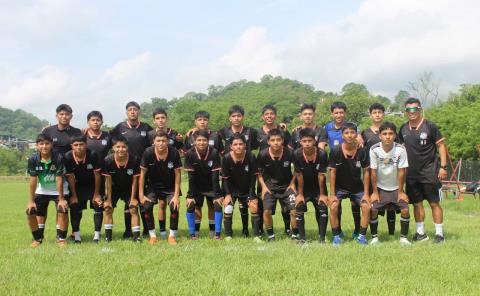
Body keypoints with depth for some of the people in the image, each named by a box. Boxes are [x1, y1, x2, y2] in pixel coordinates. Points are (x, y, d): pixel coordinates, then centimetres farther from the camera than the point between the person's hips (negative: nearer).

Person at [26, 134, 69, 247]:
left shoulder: (58, 158, -25)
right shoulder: (33, 159, -18)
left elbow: (59, 179, -22)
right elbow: (33, 180, -15)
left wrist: (61, 199, -20)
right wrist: (31, 200, -14)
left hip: (58, 190, -3)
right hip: (42, 190, 3)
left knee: (62, 210, -21)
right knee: (31, 211, -7)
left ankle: (61, 238, -2)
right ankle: (37, 238, 14)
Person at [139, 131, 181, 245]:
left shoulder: (174, 153, -23)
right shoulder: (148, 153, -23)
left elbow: (177, 174, -15)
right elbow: (142, 174, -13)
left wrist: (176, 195, -17)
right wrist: (141, 195, -13)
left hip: (170, 186, -1)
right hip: (153, 185, 1)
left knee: (174, 206, -18)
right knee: (147, 206, -15)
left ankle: (172, 235, 1)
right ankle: (152, 235, 4)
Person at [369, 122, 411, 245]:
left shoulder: (400, 149, -20)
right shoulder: (374, 150, -20)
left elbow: (401, 171, -13)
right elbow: (373, 172, -12)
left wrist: (401, 191, -8)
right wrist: (375, 192, -9)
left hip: (396, 188, 0)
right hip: (380, 187, 0)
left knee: (405, 210, -11)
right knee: (373, 210, -12)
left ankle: (403, 237, 7)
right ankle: (374, 237, 6)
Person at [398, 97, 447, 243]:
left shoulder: (429, 126, -6)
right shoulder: (403, 129, 7)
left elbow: (441, 145, -5)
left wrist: (443, 167, -11)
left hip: (429, 172, -5)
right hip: (411, 174, 5)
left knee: (434, 203, -1)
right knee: (417, 204, 11)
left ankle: (439, 233, 6)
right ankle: (421, 233, 21)